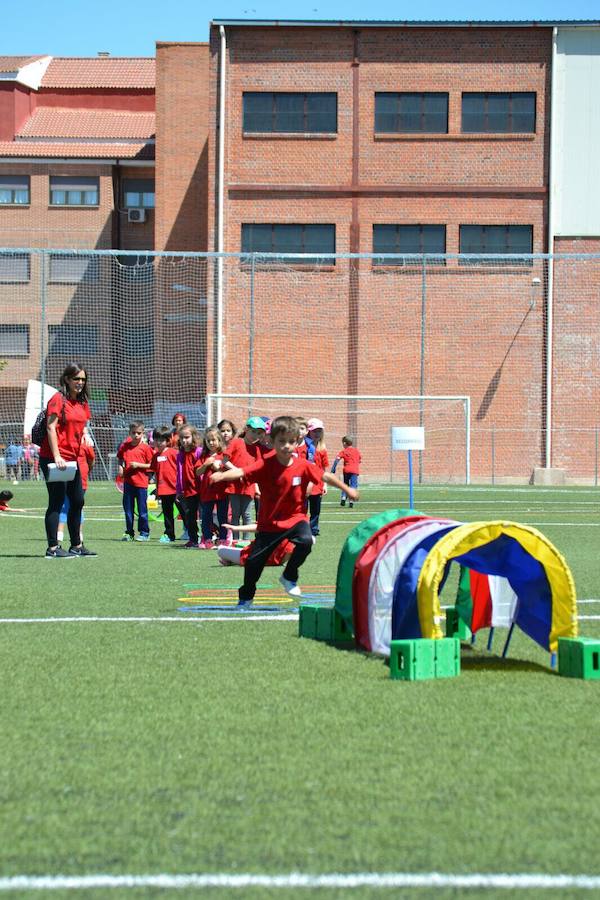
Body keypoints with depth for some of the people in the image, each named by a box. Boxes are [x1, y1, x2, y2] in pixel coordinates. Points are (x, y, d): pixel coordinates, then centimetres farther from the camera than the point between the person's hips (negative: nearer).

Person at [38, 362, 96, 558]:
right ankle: (52, 548, -2)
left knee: (78, 501, 12)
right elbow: (51, 427, -16)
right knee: (57, 501, -6)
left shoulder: (82, 402, 13)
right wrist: (57, 457, -21)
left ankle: (77, 546, 22)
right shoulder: (58, 399, -10)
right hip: (53, 459, -9)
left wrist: (85, 433, 8)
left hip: (72, 459, 9)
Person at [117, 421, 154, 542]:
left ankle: (144, 533, 10)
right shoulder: (124, 446, 7)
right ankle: (129, 533, 18)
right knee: (128, 509, 9)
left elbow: (151, 465, -5)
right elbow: (120, 459, 20)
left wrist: (138, 465, -16)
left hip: (141, 483, -4)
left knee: (142, 509, 1)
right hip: (128, 482, 4)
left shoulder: (145, 447, -5)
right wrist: (120, 467, 1)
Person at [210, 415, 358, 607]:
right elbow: (241, 472, -30)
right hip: (269, 522, 0)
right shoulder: (265, 465, -17)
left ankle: (289, 577, -2)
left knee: (306, 541, -29)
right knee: (254, 561, 4)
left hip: (295, 517, 1)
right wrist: (222, 475, -49)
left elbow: (325, 476, 1)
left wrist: (347, 490, 9)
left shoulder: (303, 466, -11)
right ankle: (245, 597, 30)